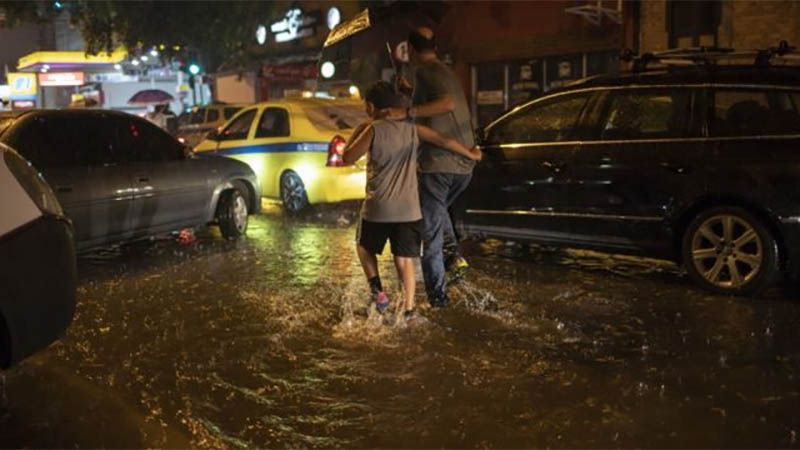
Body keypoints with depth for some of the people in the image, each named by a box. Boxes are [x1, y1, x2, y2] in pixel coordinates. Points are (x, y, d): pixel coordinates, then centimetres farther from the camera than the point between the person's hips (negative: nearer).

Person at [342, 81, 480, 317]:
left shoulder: (374, 129, -8)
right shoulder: (412, 128, 4)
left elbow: (348, 158, -9)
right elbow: (444, 141, 5)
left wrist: (357, 132, 6)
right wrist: (471, 154, 19)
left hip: (378, 208, -3)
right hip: (408, 209, 3)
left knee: (364, 246, 21)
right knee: (404, 260, 9)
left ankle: (377, 290, 7)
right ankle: (408, 308, 9)